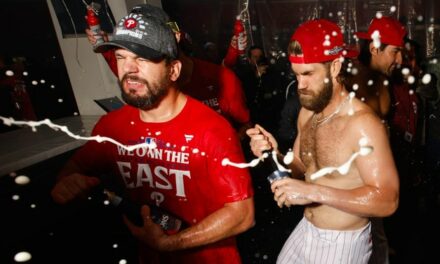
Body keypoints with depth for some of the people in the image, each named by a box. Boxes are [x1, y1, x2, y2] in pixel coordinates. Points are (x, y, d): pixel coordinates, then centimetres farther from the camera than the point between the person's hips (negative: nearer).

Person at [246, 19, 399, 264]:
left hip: (342, 243, -6)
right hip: (306, 230, 7)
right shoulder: (307, 112, -3)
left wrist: (314, 192, -33)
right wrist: (275, 154, -14)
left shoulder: (363, 122, -26)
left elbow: (388, 200, -27)